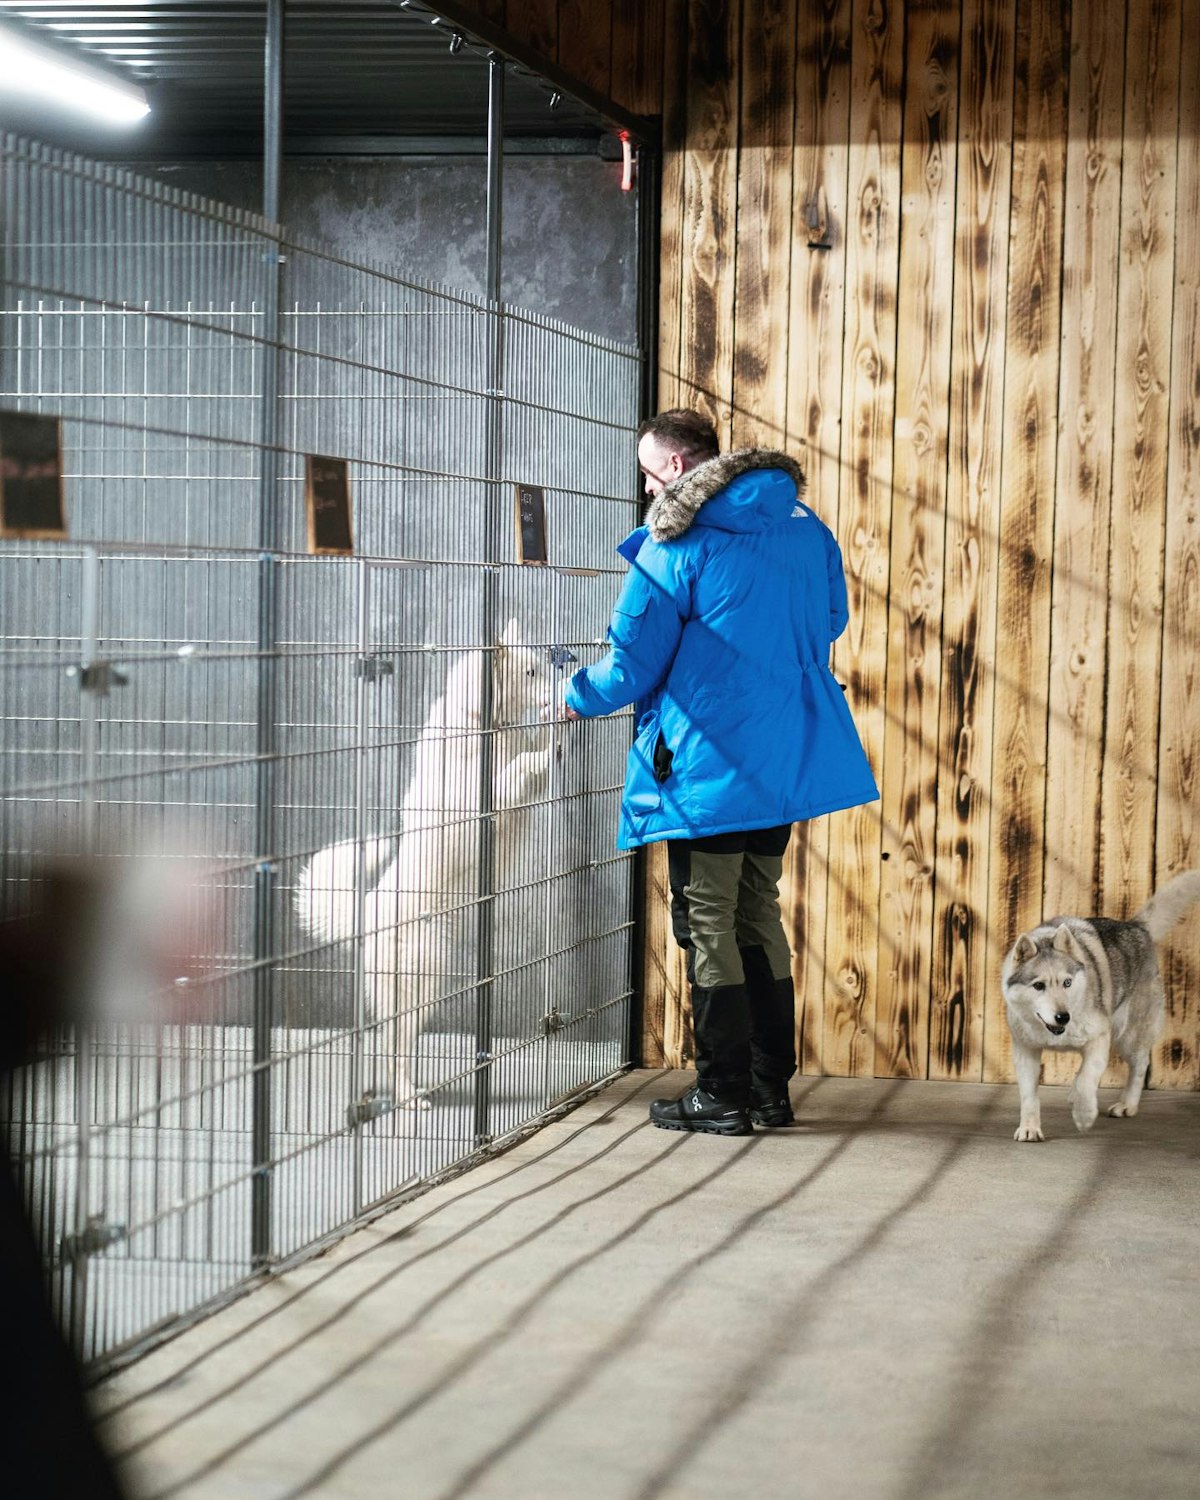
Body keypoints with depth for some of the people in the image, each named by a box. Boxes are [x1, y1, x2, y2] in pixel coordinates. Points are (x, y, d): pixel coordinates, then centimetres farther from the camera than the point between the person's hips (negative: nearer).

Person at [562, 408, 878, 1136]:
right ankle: (772, 1089, 18)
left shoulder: (676, 544, -12)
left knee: (709, 926, 2)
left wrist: (579, 696, 13)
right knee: (760, 915, 16)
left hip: (707, 763, -7)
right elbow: (830, 621, 20)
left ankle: (723, 1095, 5)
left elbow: (634, 664, -7)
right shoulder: (805, 528, 7)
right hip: (787, 757, 7)